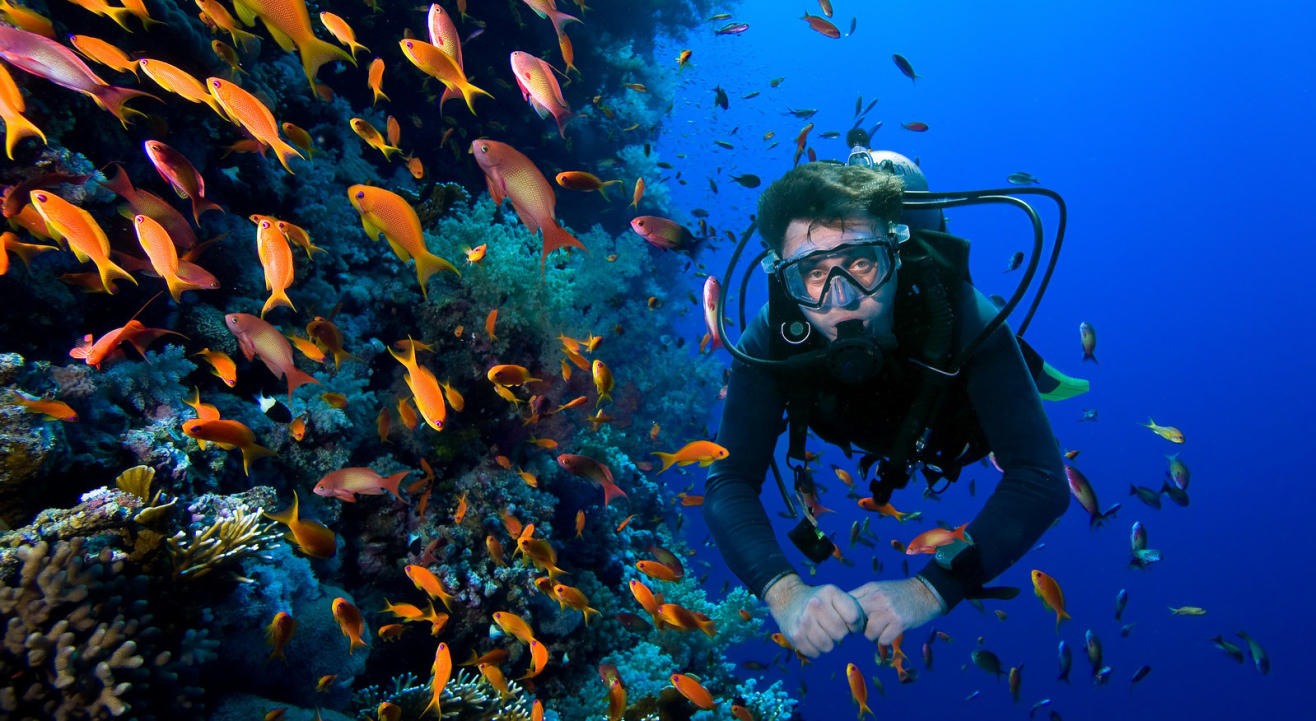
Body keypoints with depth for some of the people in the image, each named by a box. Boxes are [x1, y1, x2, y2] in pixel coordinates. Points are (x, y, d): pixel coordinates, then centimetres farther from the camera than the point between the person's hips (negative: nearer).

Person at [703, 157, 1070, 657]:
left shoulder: (961, 316, -46)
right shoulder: (772, 339, -40)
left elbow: (1041, 480, -48)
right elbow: (730, 482, -42)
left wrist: (931, 588, -59)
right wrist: (785, 591, -60)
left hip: (963, 433, -1)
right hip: (875, 440, 2)